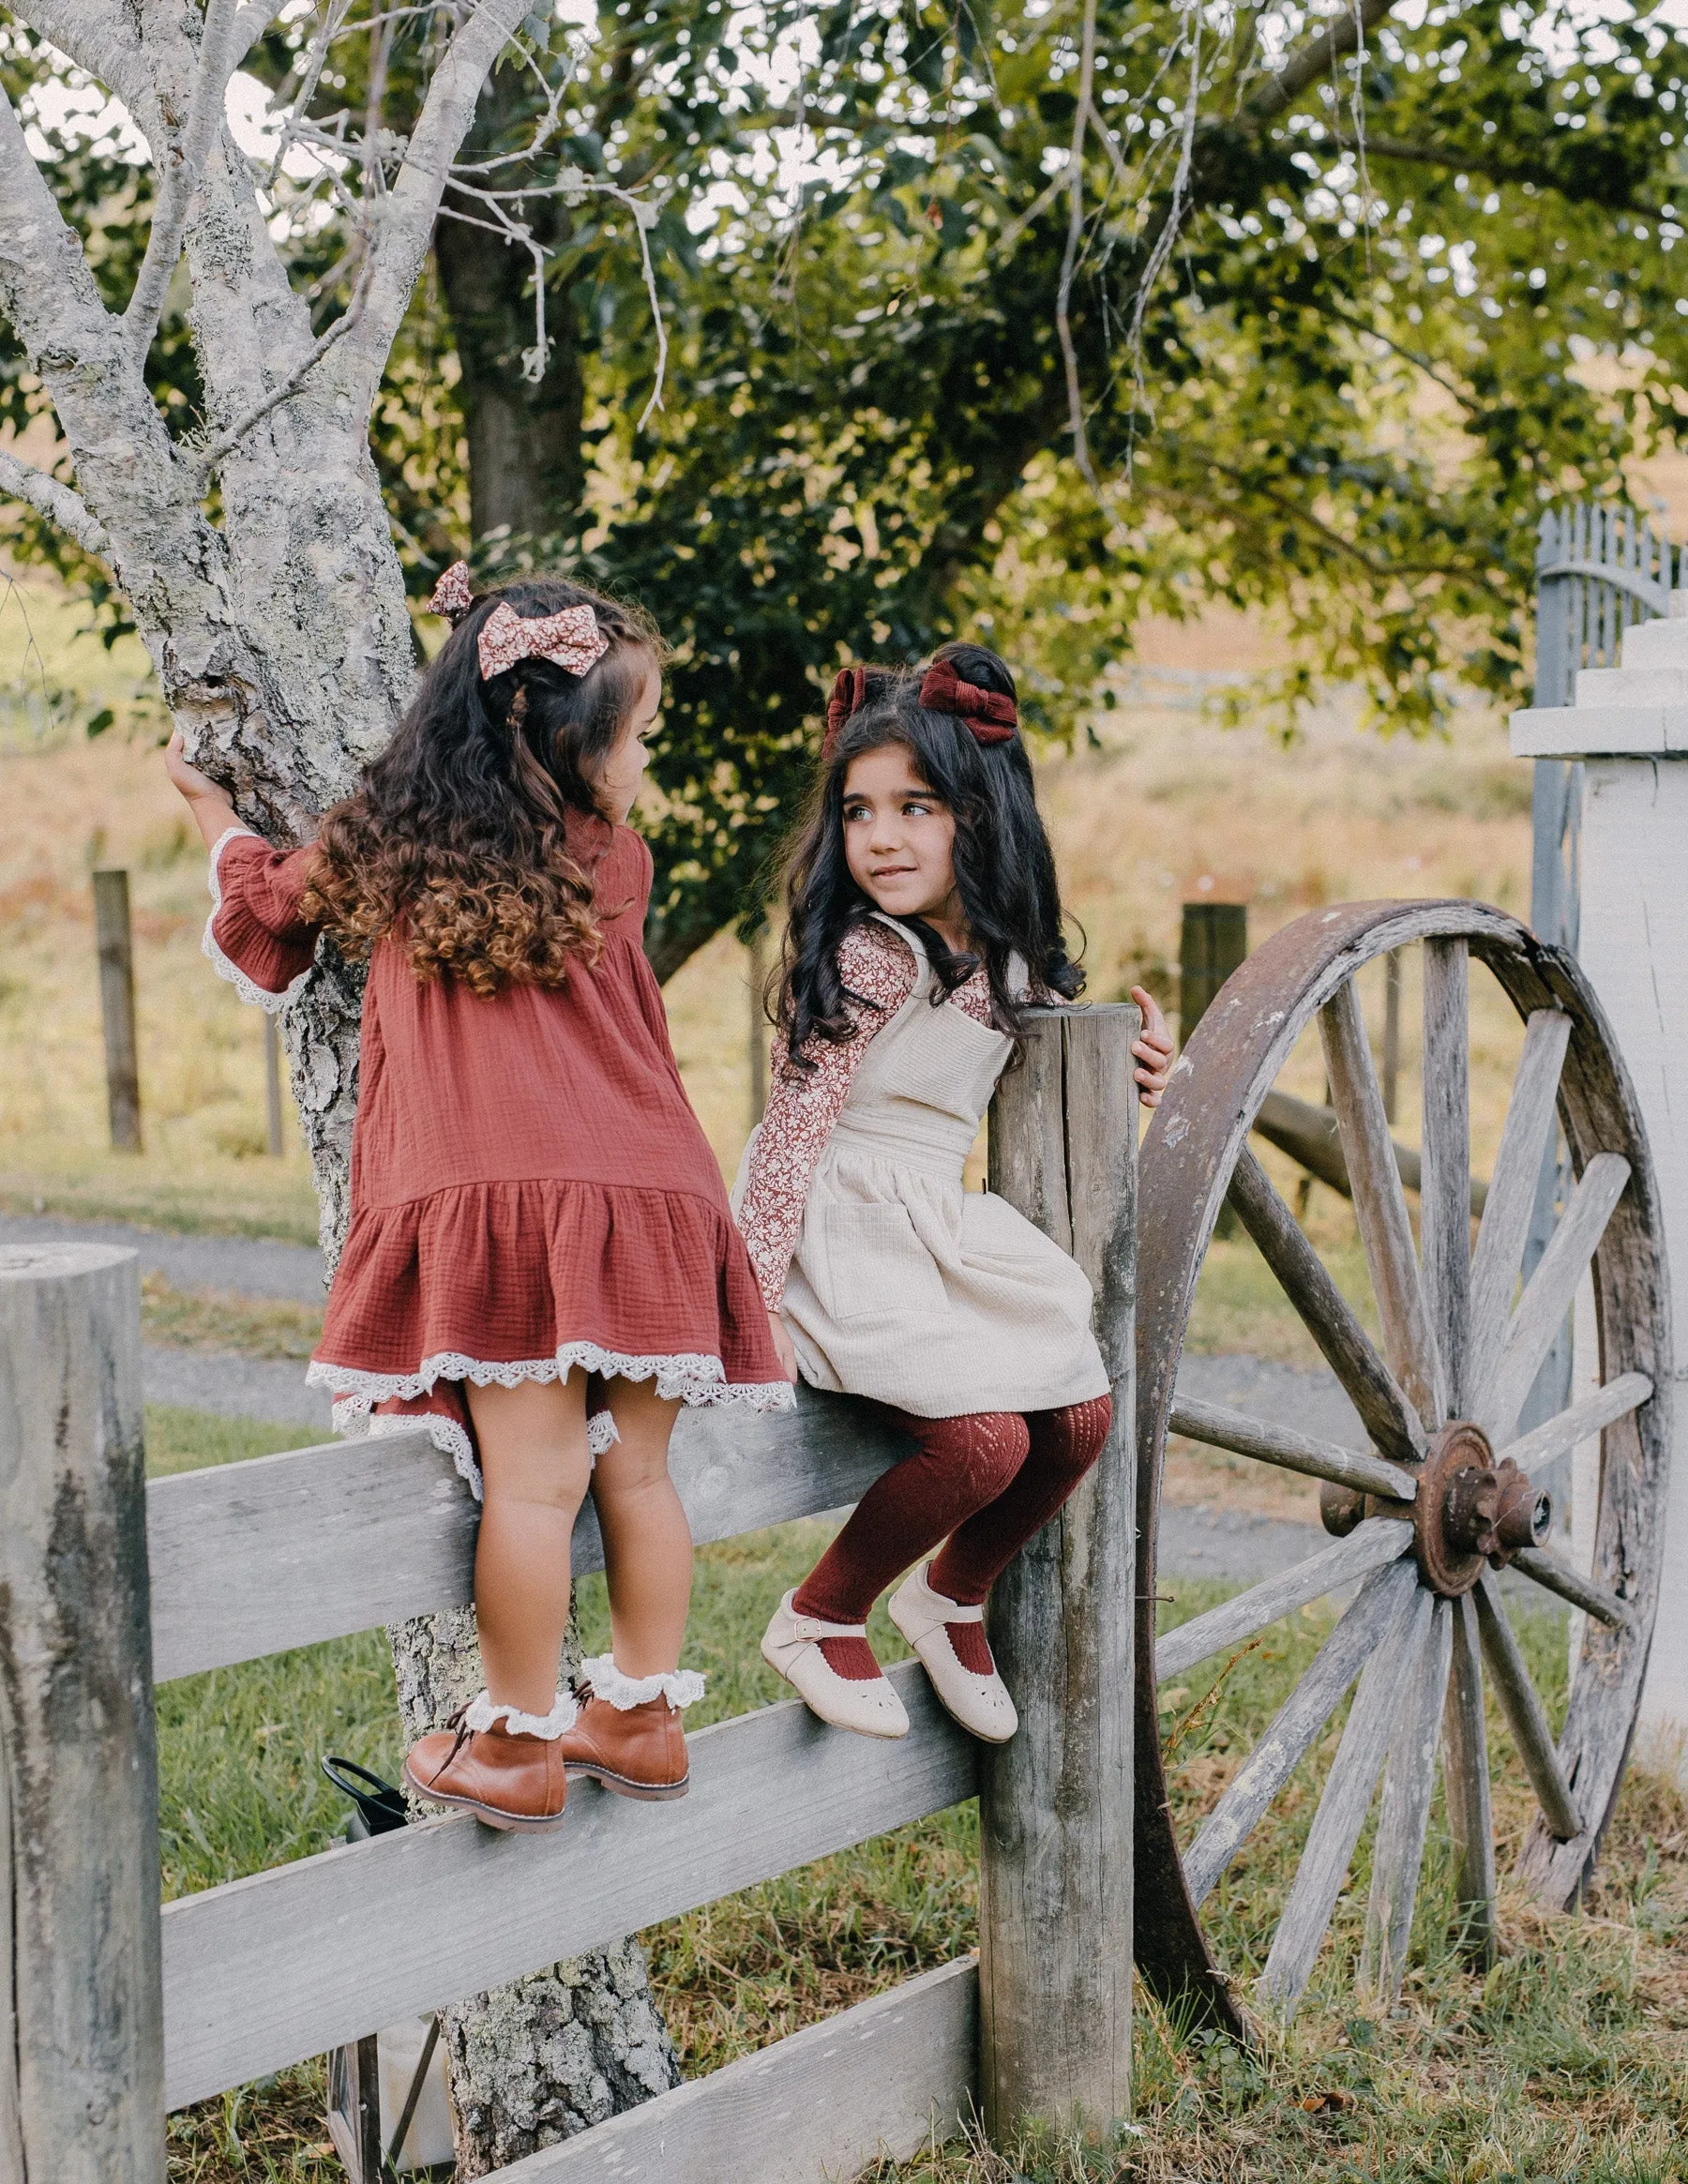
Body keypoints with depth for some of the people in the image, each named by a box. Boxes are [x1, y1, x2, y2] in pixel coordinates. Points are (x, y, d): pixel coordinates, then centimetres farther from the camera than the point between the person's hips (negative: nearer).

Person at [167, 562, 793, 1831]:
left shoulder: (392, 849, 10)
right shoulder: (617, 862, 9)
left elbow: (271, 899, 28)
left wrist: (210, 804, 48)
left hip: (484, 1201, -1)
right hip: (634, 1192, 1)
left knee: (530, 1479, -2)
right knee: (637, 1472, 12)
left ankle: (519, 1743, 7)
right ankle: (643, 1717, 22)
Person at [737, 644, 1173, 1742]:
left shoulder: (1005, 957, 7)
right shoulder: (866, 957, -15)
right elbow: (796, 1123, -16)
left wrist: (1122, 1054, 12)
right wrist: (756, 1294, -20)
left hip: (949, 1229, 8)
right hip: (846, 1235, -8)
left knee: (1083, 1415, -3)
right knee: (984, 1439, -22)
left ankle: (953, 1598, 23)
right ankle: (818, 1620, 1)